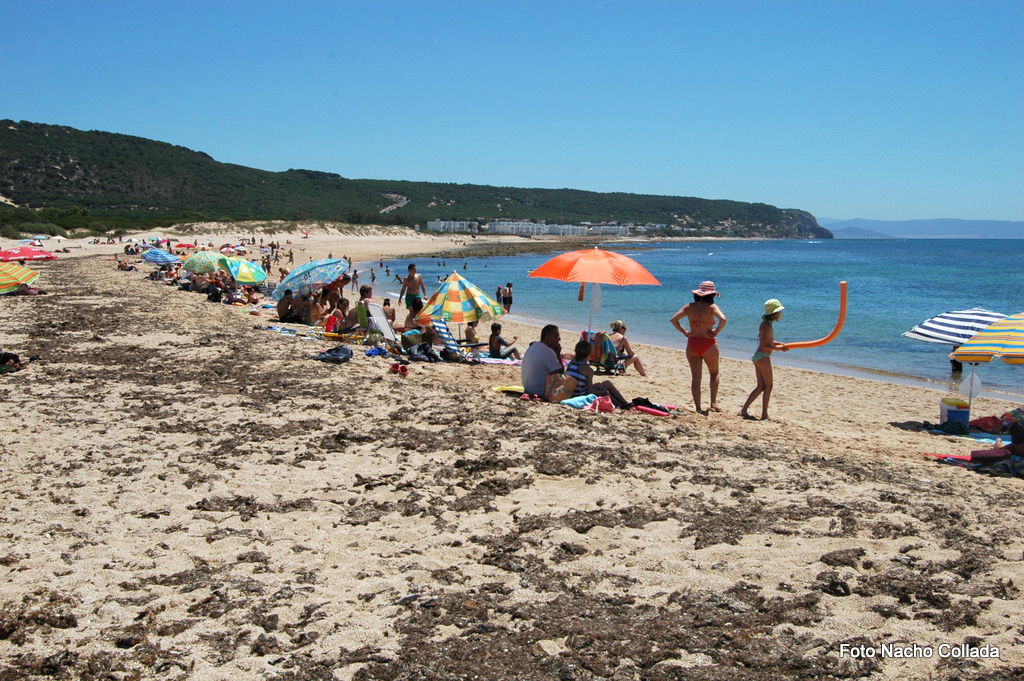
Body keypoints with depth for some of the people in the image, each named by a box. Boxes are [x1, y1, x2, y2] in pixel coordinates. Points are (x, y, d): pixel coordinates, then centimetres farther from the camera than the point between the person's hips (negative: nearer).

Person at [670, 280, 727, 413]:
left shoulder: (689, 306, 4)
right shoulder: (712, 307, -7)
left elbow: (673, 319, 2)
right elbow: (723, 319, -23)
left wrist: (684, 332, 5)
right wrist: (716, 332, -9)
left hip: (692, 344, 3)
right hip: (708, 344, -3)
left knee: (695, 377, 6)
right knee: (714, 373, 18)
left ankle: (698, 408, 4)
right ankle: (713, 403, 10)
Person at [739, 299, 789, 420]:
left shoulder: (765, 323, 14)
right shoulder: (767, 326, -17)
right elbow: (764, 346, -20)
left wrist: (779, 344, 14)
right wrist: (779, 348, -18)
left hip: (758, 357, 10)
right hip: (763, 357, -10)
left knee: (760, 386, 11)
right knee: (768, 386, -2)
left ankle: (744, 410, 9)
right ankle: (764, 415, 2)